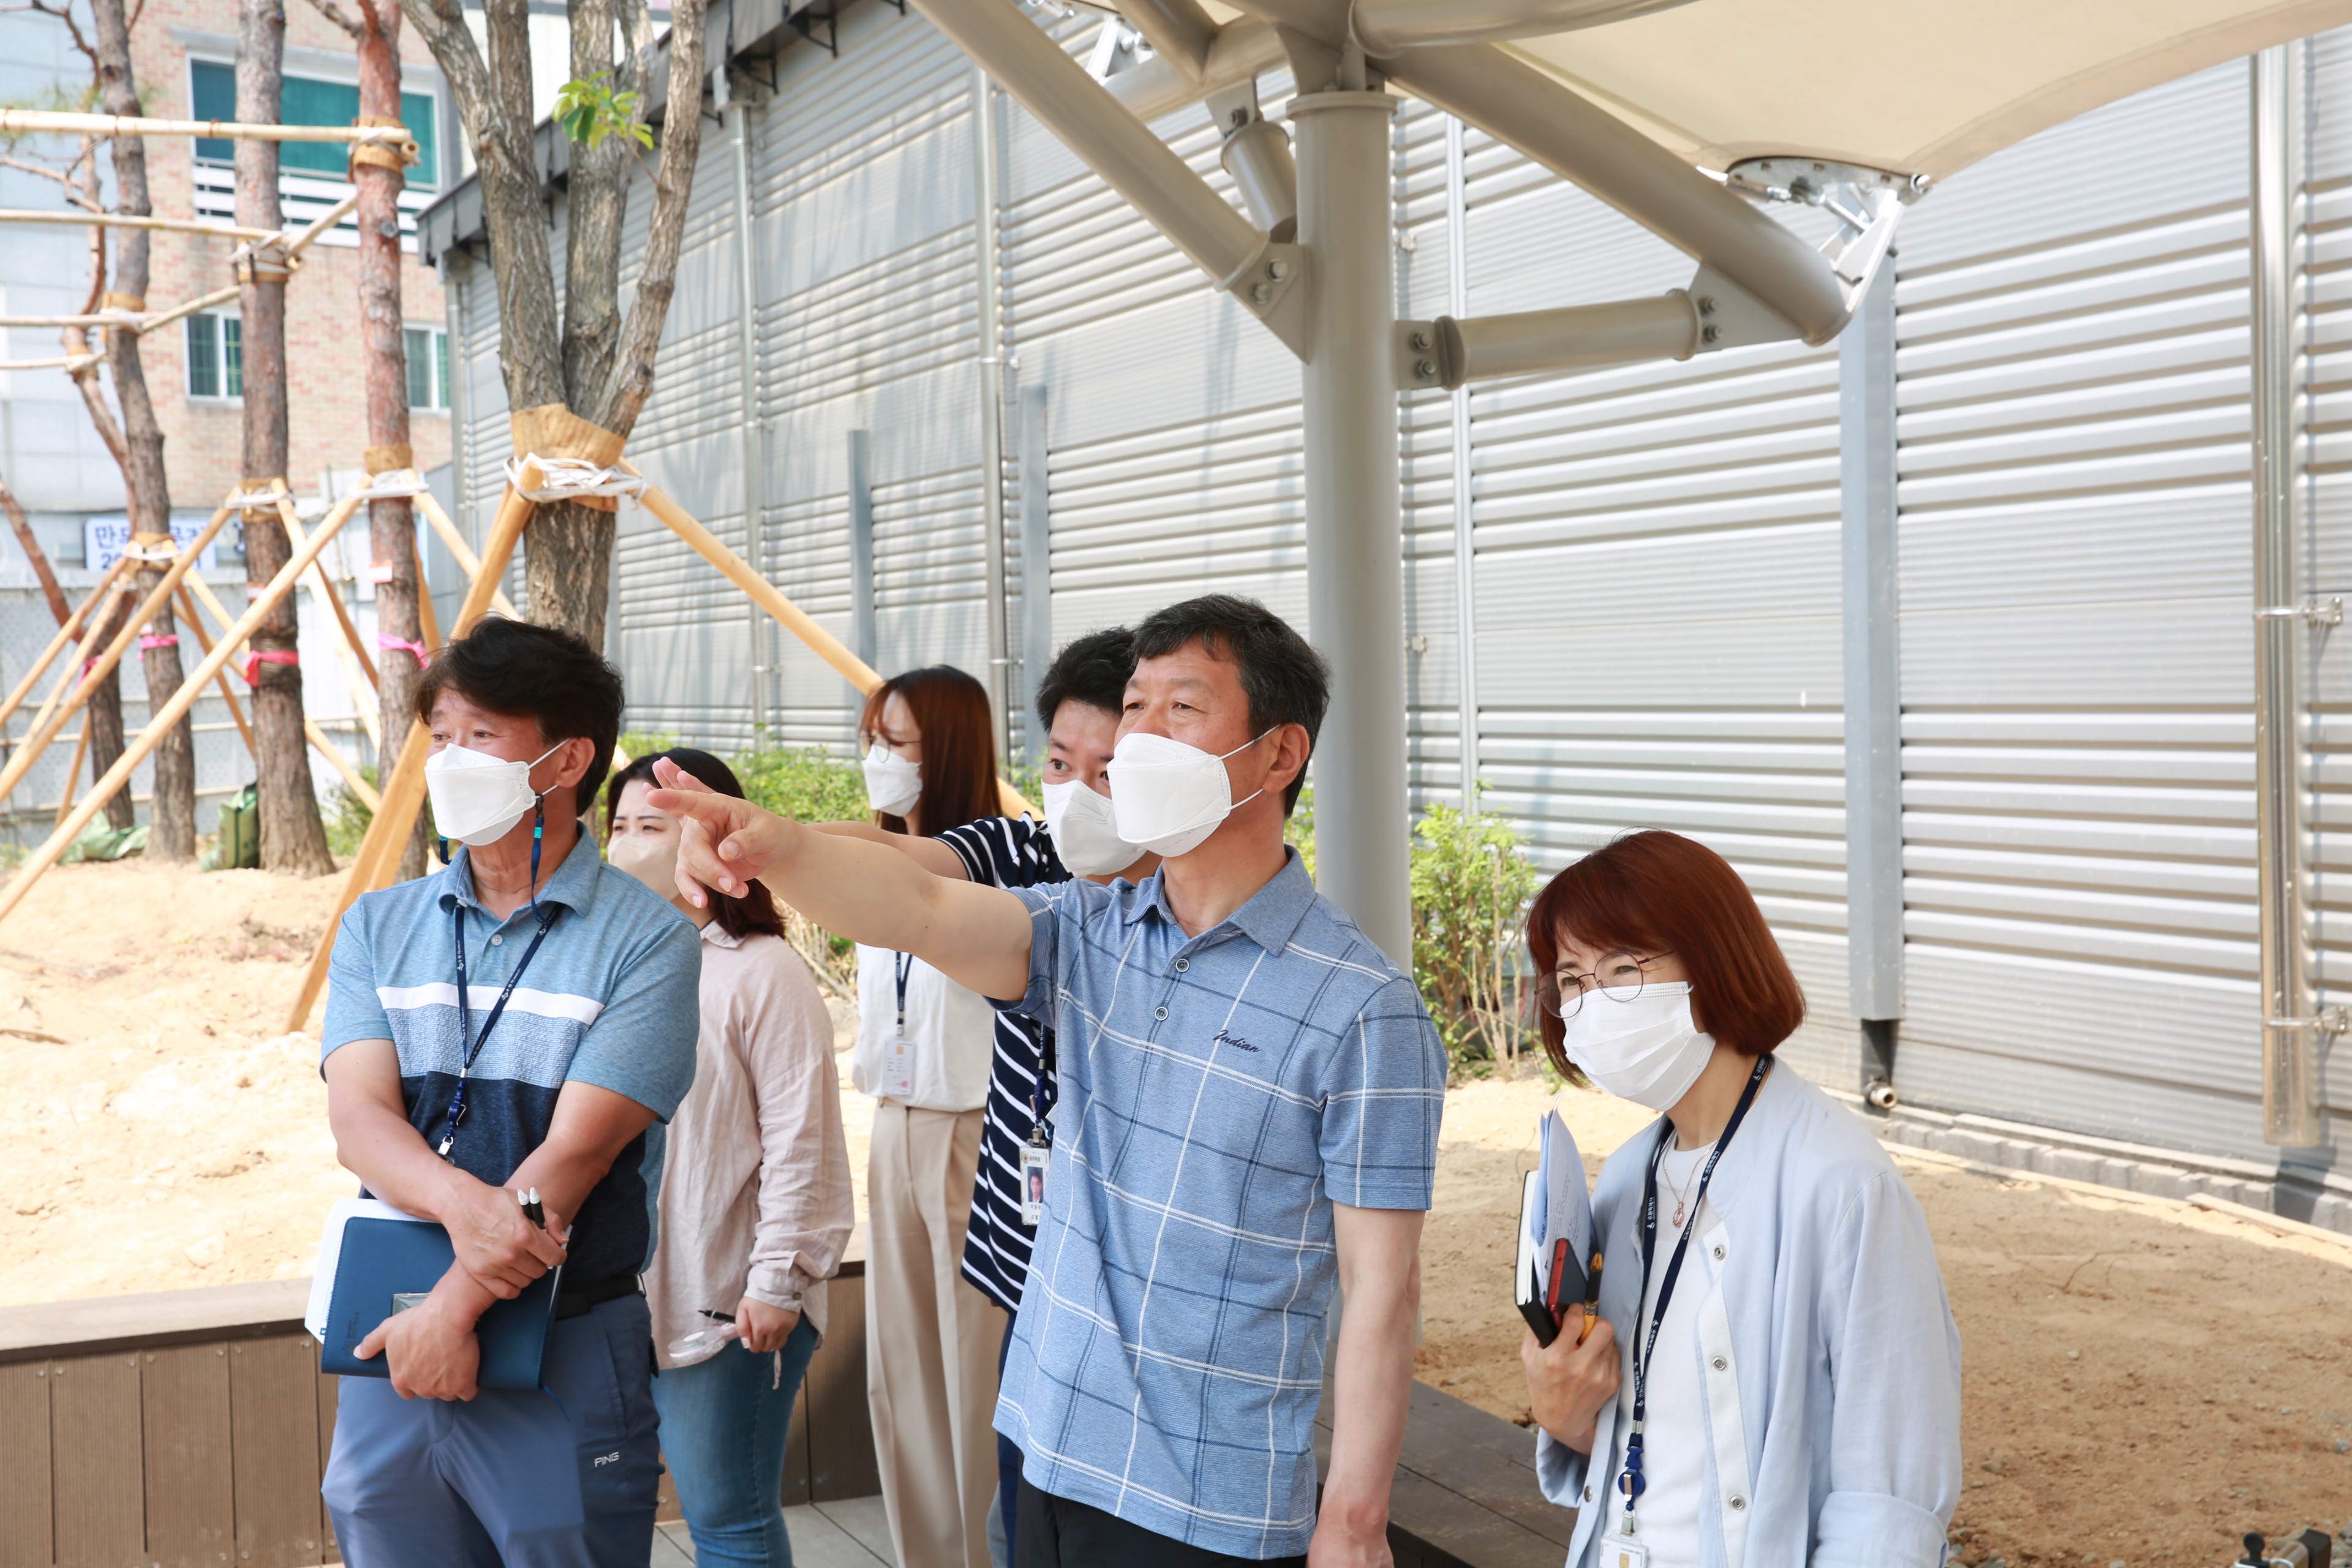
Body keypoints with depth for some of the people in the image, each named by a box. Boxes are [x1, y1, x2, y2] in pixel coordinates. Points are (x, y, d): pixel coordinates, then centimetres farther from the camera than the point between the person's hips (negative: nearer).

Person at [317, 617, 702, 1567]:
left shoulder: (646, 940, -7)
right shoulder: (379, 927, 8)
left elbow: (577, 1148, -14)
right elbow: (357, 1117, -5)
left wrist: (457, 1306, -18)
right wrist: (462, 1203, -25)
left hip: (566, 1355, -4)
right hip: (389, 1346, 4)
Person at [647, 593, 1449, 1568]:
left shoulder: (1364, 1010, -13)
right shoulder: (1090, 936, 3)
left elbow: (1381, 1288, -13)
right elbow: (922, 909, -15)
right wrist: (774, 846, -34)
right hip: (1052, 1459, 6)